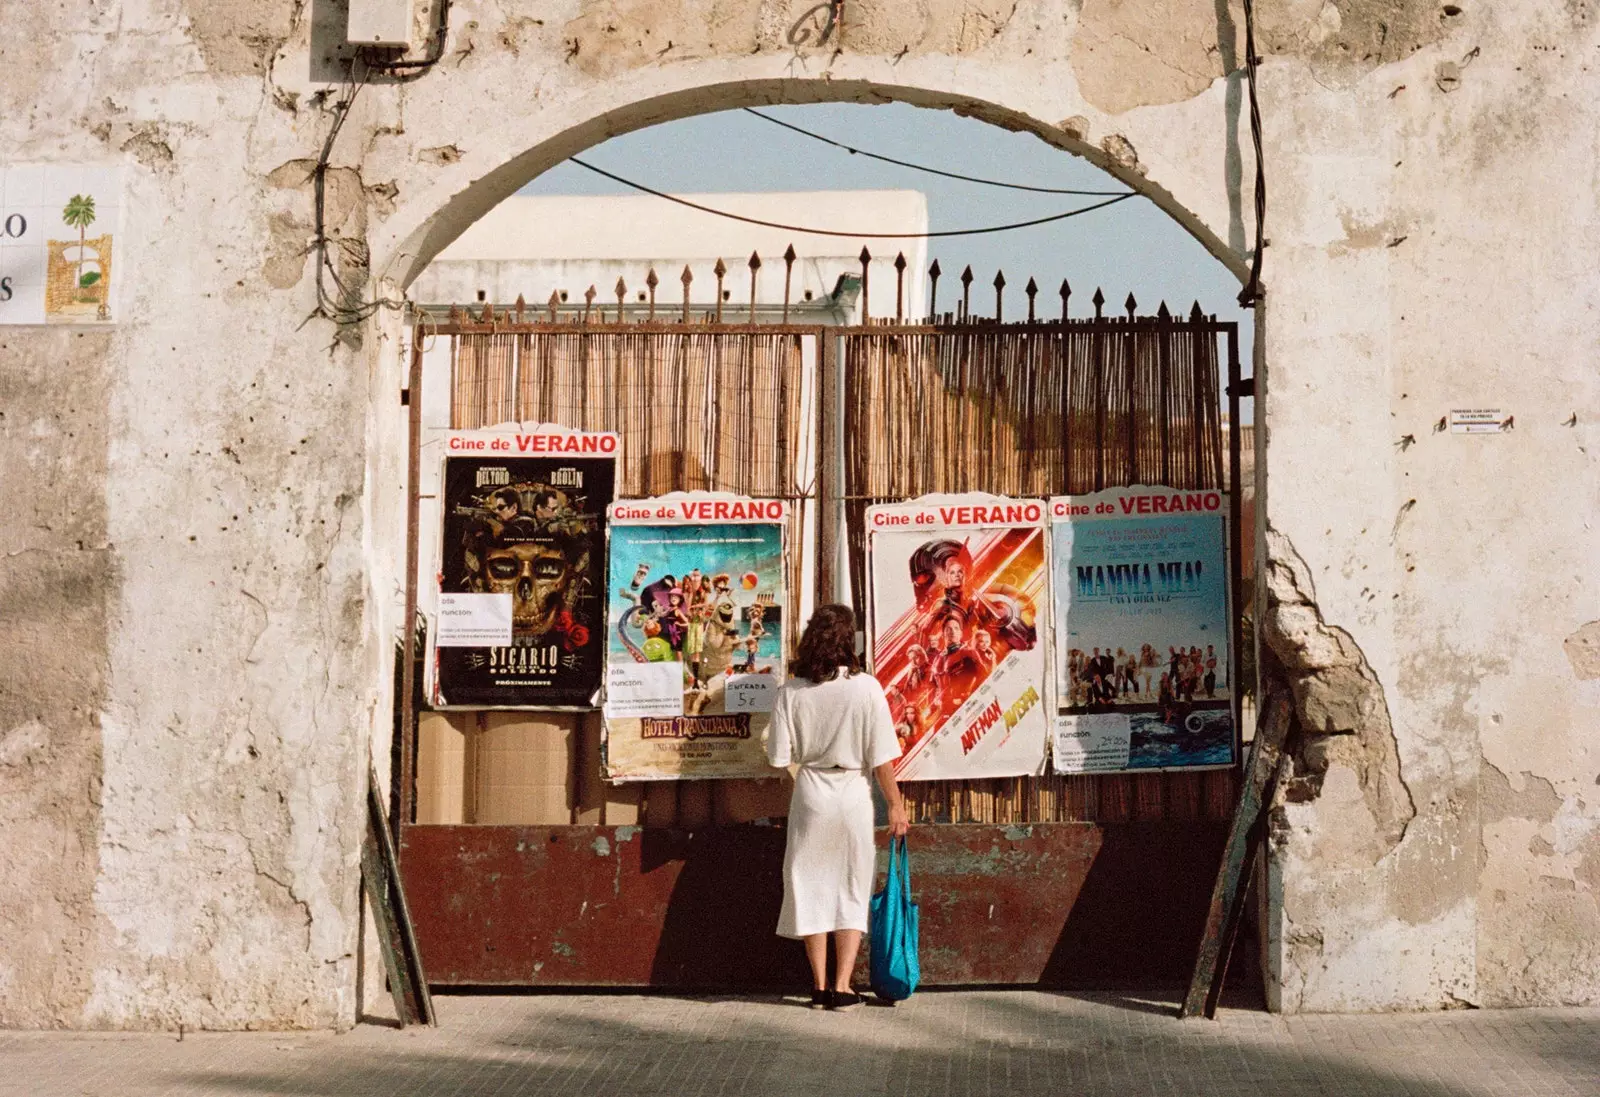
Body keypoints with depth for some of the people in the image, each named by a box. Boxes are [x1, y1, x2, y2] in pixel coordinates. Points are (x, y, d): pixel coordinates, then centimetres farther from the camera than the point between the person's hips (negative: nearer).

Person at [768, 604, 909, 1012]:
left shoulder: (790, 692, -6)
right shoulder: (866, 688, -10)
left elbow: (779, 757, -4)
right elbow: (881, 759, -9)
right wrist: (895, 805, 1)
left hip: (810, 794, 1)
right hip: (853, 794, -1)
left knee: (811, 888, 11)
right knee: (852, 889, 10)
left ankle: (820, 986, 14)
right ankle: (842, 986, 7)